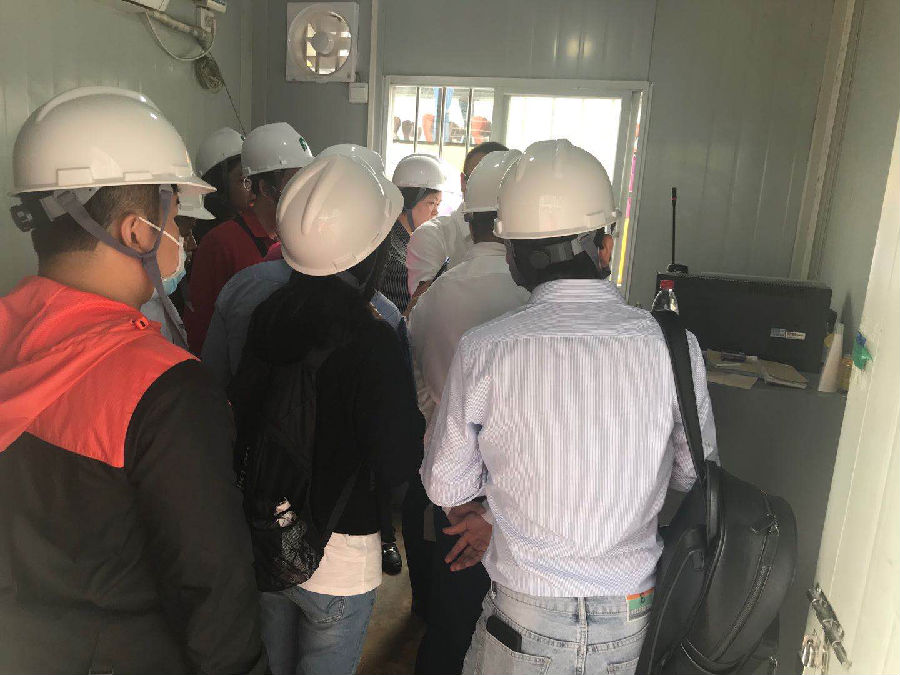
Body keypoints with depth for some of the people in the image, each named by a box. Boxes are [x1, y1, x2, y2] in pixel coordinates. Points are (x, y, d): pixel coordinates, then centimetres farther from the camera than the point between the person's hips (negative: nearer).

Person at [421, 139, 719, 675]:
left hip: (526, 617, -2)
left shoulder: (483, 351, -19)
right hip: (634, 621, 3)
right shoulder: (674, 347, -14)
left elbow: (445, 486, -7)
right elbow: (697, 473, 1)